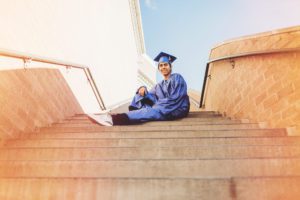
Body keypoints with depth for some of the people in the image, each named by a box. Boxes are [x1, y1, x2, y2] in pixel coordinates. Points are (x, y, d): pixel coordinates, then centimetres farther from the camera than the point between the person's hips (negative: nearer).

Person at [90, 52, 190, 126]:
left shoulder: (177, 78, 1)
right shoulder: (159, 85, 20)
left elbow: (174, 99, -12)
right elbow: (151, 98, 4)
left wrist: (157, 104, -13)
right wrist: (143, 91, -17)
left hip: (177, 109, -7)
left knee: (149, 111, -32)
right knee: (140, 96, -2)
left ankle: (114, 119, -44)